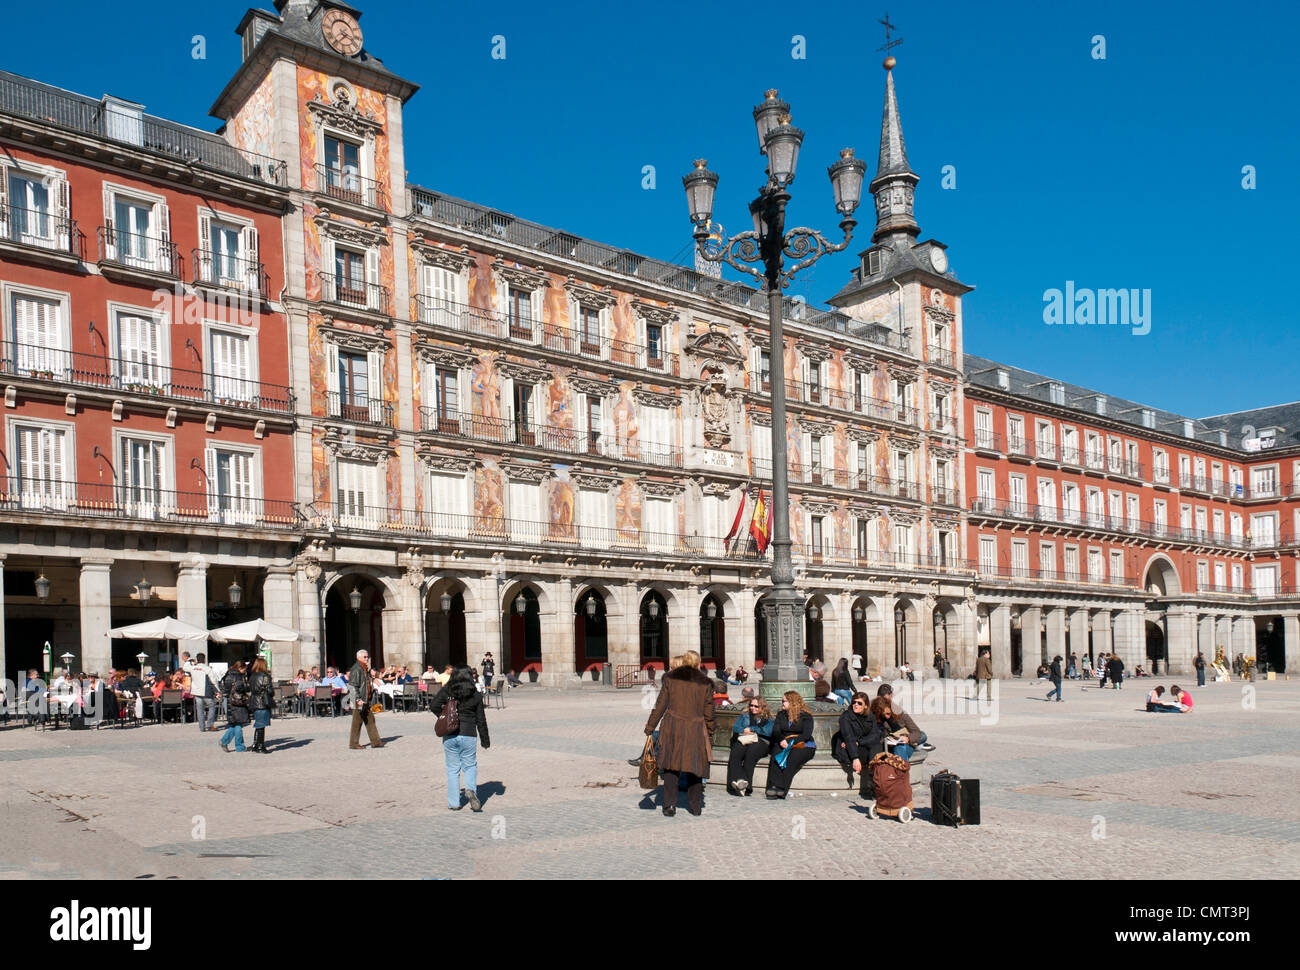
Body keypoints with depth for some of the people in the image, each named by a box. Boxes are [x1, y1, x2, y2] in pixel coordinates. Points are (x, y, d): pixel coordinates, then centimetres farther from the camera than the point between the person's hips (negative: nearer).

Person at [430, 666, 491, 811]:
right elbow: (481, 720, 4)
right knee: (470, 766, 15)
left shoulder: (446, 691, 1)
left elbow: (434, 706, -9)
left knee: (452, 769, 10)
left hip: (449, 736, 1)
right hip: (468, 735, -1)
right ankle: (471, 789, -13)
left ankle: (453, 803, 11)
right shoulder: (476, 695, 2)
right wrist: (485, 740, 11)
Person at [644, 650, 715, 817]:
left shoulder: (671, 677, 1)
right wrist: (710, 735, 15)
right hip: (696, 729, 1)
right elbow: (708, 712, 6)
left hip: (673, 728, -1)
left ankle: (670, 804, 0)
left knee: (671, 766, 6)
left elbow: (660, 705, 2)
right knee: (695, 765, 11)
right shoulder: (705, 681, 4)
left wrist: (650, 727, 9)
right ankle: (695, 806, 17)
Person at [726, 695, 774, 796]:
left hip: (760, 742, -3)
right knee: (734, 754, -32)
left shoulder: (769, 719, 20)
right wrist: (744, 731, -3)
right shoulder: (744, 716, 30)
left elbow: (769, 731, 0)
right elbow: (735, 728, 15)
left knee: (751, 751, -38)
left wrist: (752, 729, 2)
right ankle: (739, 780, -52)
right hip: (742, 741, 3)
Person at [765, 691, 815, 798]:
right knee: (775, 754, -30)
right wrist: (782, 740, -16)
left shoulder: (806, 716, 2)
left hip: (803, 746, -4)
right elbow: (775, 731, 6)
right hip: (783, 745, 4)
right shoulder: (781, 715, 18)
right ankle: (774, 786, -42)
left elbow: (807, 735, -11)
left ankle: (781, 789, -41)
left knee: (792, 758, -35)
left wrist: (790, 742, -21)